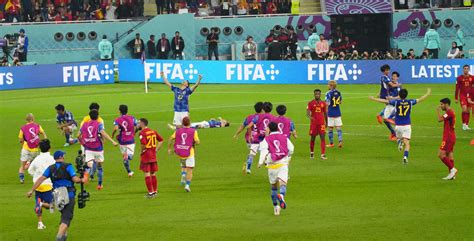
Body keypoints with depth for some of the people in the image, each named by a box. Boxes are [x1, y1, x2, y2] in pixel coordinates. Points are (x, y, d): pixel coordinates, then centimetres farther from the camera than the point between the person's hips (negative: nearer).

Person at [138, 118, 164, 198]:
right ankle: (155, 191, 22)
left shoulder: (142, 133, -14)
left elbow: (143, 143, -28)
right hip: (153, 155, 7)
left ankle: (150, 193, 1)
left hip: (145, 155, -7)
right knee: (153, 174, 16)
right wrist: (156, 149, 13)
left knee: (147, 174, 0)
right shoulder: (153, 131, 9)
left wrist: (141, 151, -11)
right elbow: (161, 140, 13)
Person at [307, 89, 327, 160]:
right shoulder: (311, 103, -1)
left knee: (323, 138, -10)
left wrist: (326, 122, 18)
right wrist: (309, 117, -30)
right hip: (313, 123, -1)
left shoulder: (323, 103, 6)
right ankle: (311, 153, 31)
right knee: (312, 138, 9)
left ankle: (323, 155, -14)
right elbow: (307, 113, -8)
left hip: (321, 123, 1)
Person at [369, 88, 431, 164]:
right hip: (407, 125, 0)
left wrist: (373, 98, 6)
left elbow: (384, 101, -5)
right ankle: (405, 156, -23)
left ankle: (400, 142, -7)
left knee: (399, 137, 27)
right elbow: (420, 99, 11)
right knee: (407, 143, -2)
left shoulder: (396, 102, -7)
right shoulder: (410, 102, -2)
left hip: (398, 126, 0)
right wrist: (428, 94, 27)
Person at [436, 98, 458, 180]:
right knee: (449, 155, 9)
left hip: (448, 138, -10)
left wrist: (438, 111, -11)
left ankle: (452, 169, -13)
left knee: (441, 154, -12)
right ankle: (452, 174, 9)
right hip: (451, 137, 10)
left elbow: (440, 119, -23)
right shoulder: (451, 112, 16)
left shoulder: (449, 112, -16)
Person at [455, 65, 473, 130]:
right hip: (462, 96, -3)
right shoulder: (459, 78, -4)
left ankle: (467, 125, 16)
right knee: (464, 110, -16)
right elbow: (457, 89, 0)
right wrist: (456, 98, -2)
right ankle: (464, 124, -4)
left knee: (468, 111, 7)